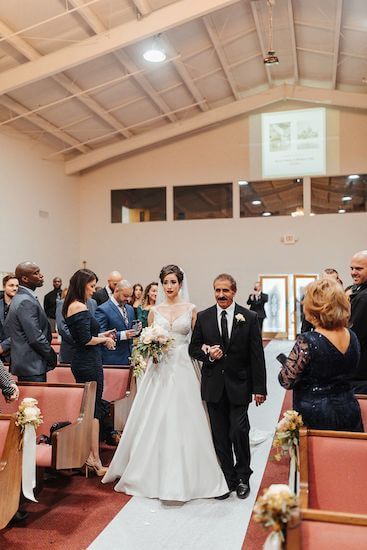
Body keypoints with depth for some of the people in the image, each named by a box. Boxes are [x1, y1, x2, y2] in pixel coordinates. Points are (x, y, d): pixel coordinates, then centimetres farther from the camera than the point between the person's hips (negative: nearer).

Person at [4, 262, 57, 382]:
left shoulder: (18, 298, 12)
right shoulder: (26, 302, -20)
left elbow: (6, 328, 21)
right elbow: (36, 338, -23)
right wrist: (52, 357, -10)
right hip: (32, 368, -11)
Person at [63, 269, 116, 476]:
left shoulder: (71, 306, 14)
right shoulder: (80, 307, -17)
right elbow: (86, 340, -22)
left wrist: (101, 334, 11)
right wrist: (104, 340, -7)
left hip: (81, 362, 10)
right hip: (89, 363, -10)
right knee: (94, 410, -3)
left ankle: (87, 455, 25)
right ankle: (94, 459, 5)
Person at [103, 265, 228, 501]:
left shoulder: (191, 309, 4)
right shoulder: (155, 311, 9)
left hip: (182, 369, -2)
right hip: (159, 369, 2)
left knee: (181, 422, -1)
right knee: (154, 422, 4)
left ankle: (182, 479, 11)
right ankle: (154, 475, 20)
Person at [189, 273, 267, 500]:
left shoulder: (249, 317, -3)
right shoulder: (203, 317, 3)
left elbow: (257, 355, -3)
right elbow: (194, 347, 9)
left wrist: (259, 388, -6)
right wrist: (208, 354, -13)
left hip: (239, 385, -2)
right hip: (214, 385, 2)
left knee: (239, 432, -3)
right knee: (220, 436, 9)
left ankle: (242, 476, 21)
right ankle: (227, 479, 25)